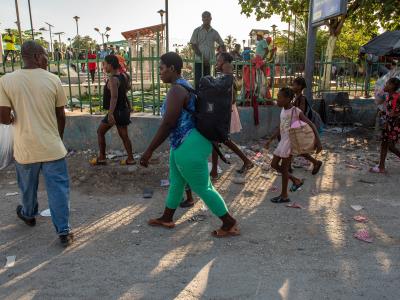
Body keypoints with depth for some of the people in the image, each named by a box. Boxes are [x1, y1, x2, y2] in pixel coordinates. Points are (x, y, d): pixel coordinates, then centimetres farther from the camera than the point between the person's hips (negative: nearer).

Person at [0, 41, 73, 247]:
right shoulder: (53, 79, -6)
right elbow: (61, 116, 1)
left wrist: (17, 120, 13)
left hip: (25, 148, 1)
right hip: (52, 147, -1)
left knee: (28, 187, 23)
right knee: (58, 189, 5)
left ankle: (28, 215, 48)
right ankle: (64, 231, 7)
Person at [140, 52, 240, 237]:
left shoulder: (176, 91, -21)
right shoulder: (183, 87, 11)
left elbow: (167, 125, -24)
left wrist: (149, 151, -19)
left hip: (189, 147, -11)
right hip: (182, 145, 11)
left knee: (203, 189, 2)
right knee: (175, 182, 22)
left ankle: (230, 225, 16)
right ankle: (166, 219, 39)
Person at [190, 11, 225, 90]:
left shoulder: (214, 32, 9)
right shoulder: (197, 31, 1)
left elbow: (222, 45, 16)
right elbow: (193, 45, -4)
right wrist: (202, 57, -13)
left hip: (210, 61, 3)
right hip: (199, 61, -3)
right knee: (198, 81, -6)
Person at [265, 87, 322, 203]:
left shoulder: (296, 111, -14)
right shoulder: (283, 110, 9)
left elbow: (311, 125, -13)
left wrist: (318, 141, -19)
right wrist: (270, 140, 18)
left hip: (291, 142, -8)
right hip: (283, 141, 8)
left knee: (284, 167, -2)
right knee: (274, 164, 10)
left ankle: (284, 195, 12)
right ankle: (296, 180, 25)